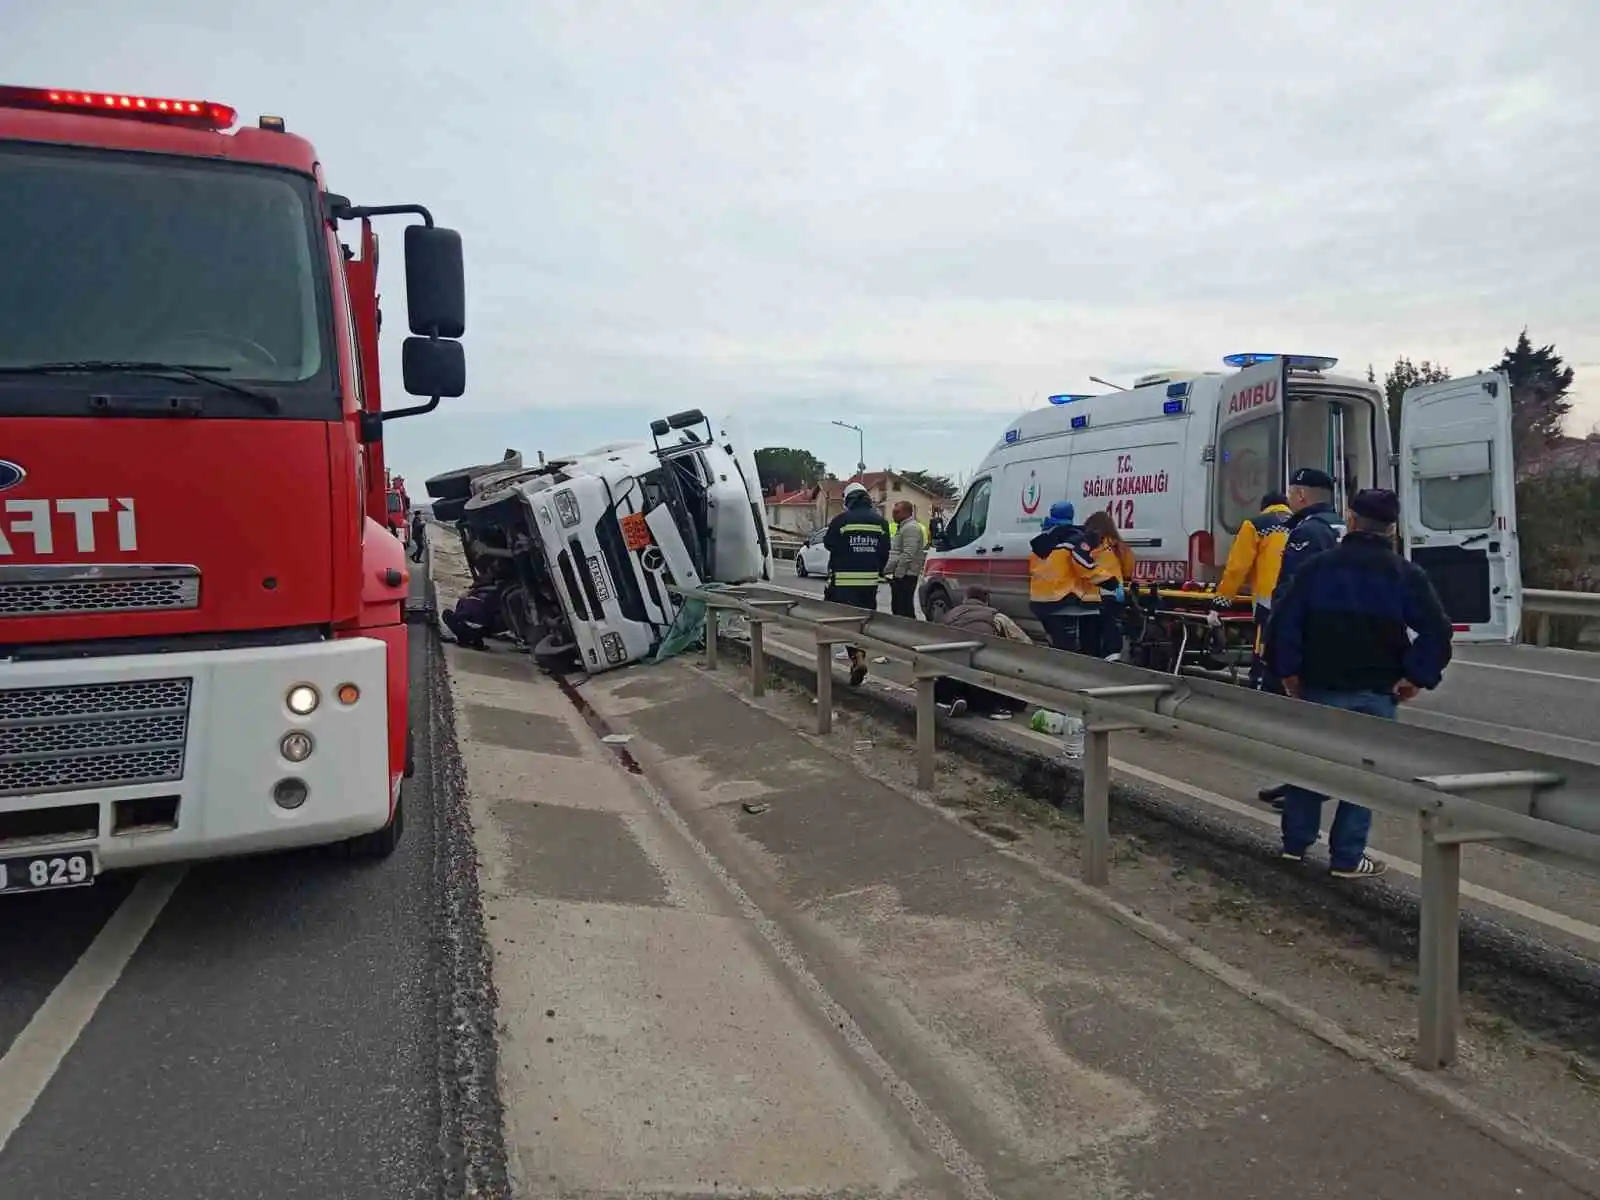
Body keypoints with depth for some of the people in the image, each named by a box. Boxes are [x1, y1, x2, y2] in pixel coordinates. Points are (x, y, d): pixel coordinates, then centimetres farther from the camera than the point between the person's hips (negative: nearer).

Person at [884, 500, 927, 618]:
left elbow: (908, 555, -22)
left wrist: (898, 572, -21)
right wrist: (889, 569, 23)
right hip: (900, 575, 11)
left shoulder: (911, 528, -13)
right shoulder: (903, 527, 21)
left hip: (905, 575, -11)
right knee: (897, 607, 14)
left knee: (904, 609, -12)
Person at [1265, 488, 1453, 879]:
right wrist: (1417, 677, -3)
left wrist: (1288, 672, 1)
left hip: (1319, 687, 1)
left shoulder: (1317, 566, -1)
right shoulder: (1407, 575, -2)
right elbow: (1436, 631, -11)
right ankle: (1347, 858, 8)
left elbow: (1283, 620, -6)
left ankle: (1296, 843, 22)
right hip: (1376, 693, -1)